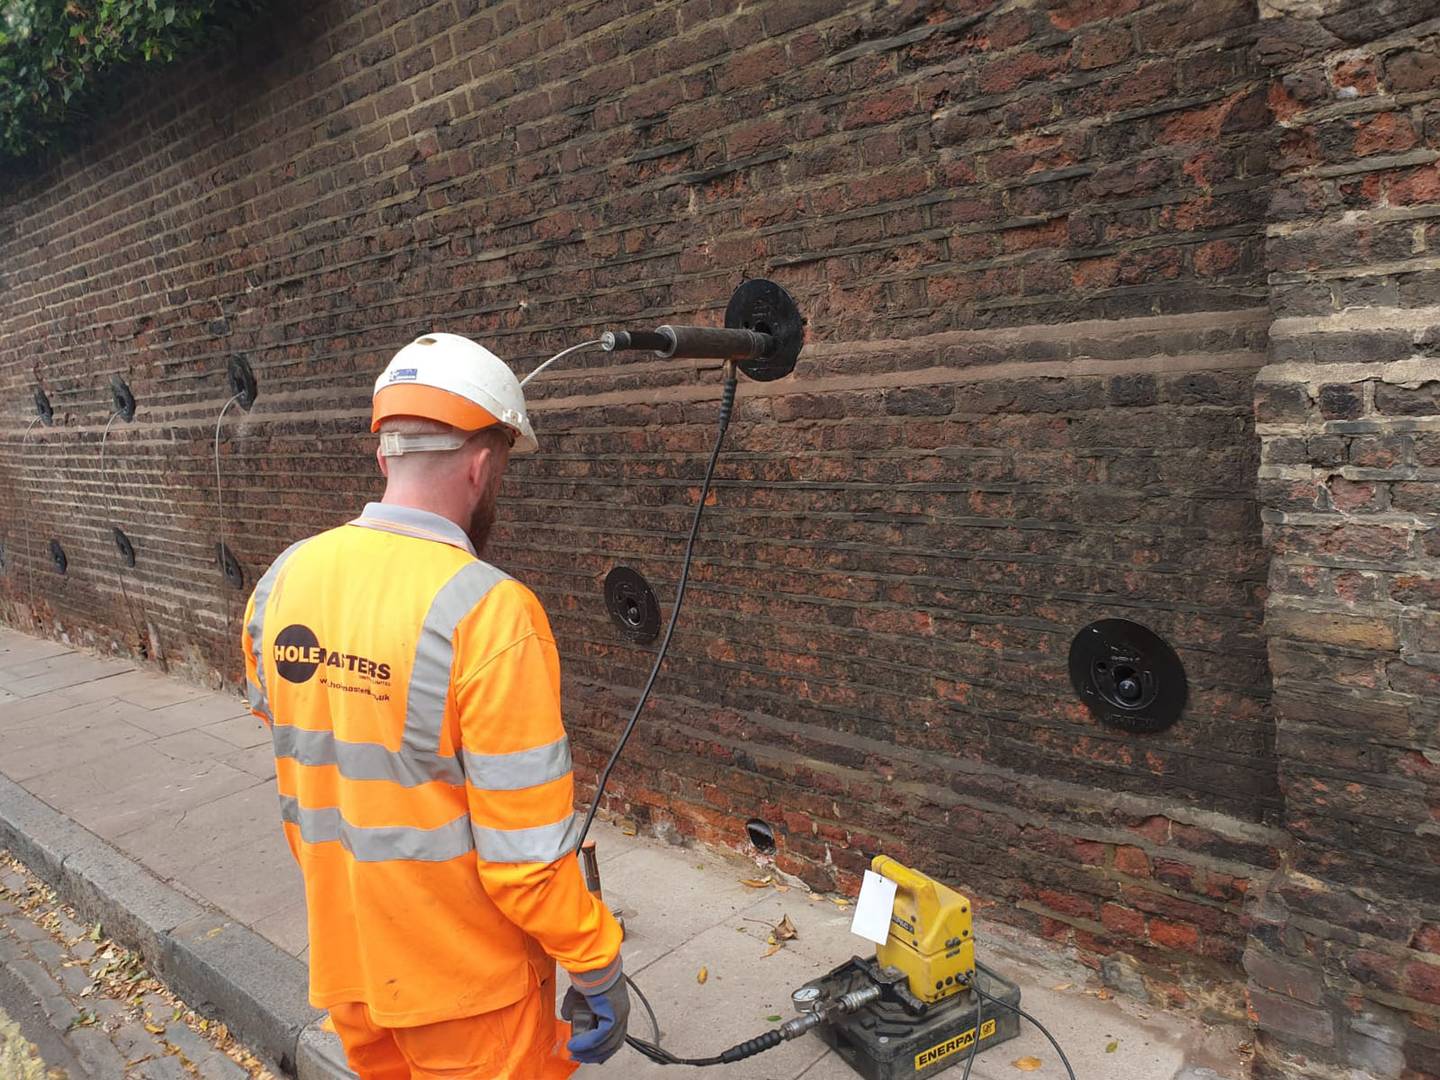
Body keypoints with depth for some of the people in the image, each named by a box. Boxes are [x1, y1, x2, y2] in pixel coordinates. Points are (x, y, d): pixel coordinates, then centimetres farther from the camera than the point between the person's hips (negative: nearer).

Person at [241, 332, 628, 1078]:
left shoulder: (283, 582, -6)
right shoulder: (487, 612, -28)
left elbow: (298, 770, 6)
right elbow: (525, 847, -24)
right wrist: (598, 969, -9)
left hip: (341, 952, 6)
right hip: (463, 976, -6)